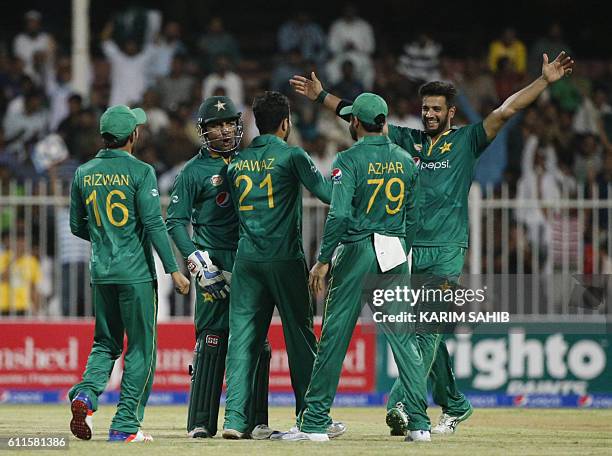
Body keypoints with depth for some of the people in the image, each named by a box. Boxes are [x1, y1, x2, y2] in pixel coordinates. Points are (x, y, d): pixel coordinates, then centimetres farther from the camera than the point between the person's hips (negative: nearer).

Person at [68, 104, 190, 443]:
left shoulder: (84, 174, 6)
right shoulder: (139, 172, -9)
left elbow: (77, 226, 12)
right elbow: (154, 224, -14)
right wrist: (173, 269, -11)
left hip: (100, 272, 5)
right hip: (136, 273, -5)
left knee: (105, 343, 16)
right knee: (141, 348, 3)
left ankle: (86, 393, -11)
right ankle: (125, 425, 0)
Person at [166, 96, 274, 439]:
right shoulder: (195, 170, 2)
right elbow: (176, 220, -1)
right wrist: (192, 256, -15)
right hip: (214, 260, -4)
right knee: (212, 339, -6)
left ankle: (256, 419, 4)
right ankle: (202, 422, -3)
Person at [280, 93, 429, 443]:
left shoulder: (350, 160, -9)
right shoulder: (406, 160, 8)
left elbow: (339, 214, -17)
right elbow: (413, 216, 12)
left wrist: (323, 260, -11)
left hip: (355, 252, -4)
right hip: (394, 254, 5)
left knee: (335, 336, 0)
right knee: (404, 338, 6)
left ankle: (315, 422, 1)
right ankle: (420, 423, 2)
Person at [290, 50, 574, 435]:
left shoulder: (466, 141, 5)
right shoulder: (407, 140, 15)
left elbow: (505, 111, -4)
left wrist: (545, 81, -13)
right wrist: (322, 96, 17)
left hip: (446, 252, -4)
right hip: (409, 248, 4)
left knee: (429, 328, -14)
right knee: (423, 331, 6)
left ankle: (402, 404, -24)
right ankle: (455, 406, 17)